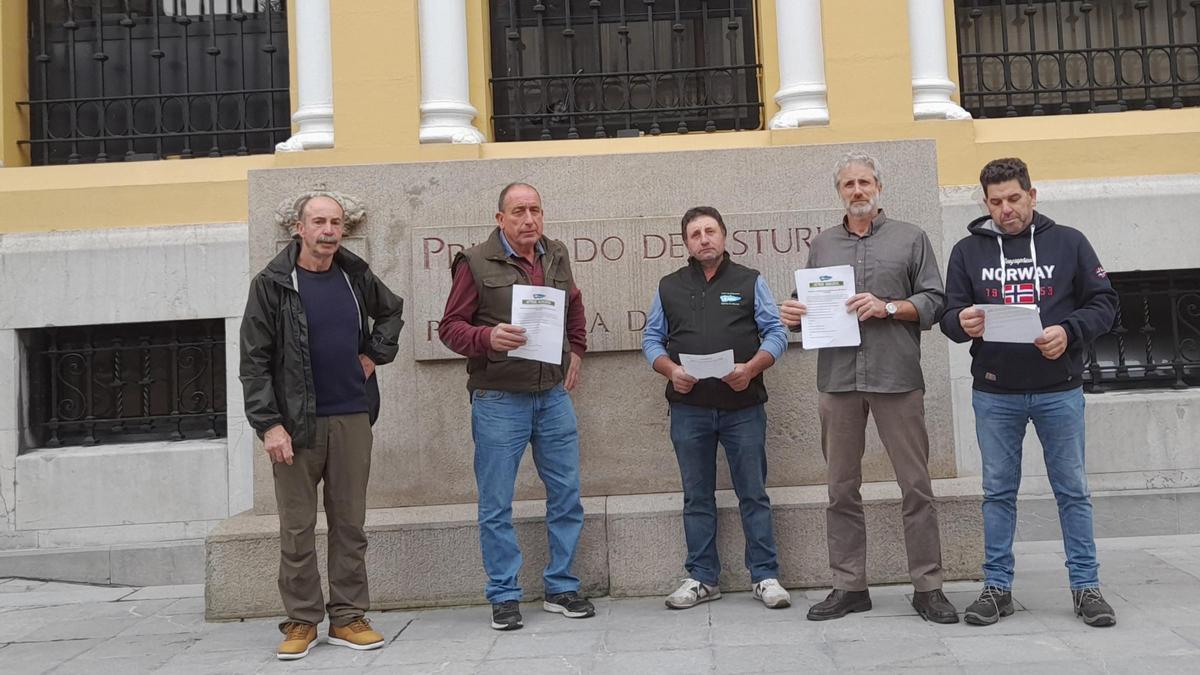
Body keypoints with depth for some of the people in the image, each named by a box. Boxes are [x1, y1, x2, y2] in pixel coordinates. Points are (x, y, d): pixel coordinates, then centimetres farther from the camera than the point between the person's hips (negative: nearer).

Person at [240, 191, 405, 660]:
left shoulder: (356, 276, 6)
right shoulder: (272, 284, -5)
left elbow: (392, 311, 26)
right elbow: (254, 361, -6)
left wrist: (375, 355, 10)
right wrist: (268, 424, -13)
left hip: (352, 418, 3)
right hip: (296, 422, -3)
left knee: (350, 524, 8)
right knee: (297, 529, 4)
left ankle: (348, 618, 18)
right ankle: (301, 621, 17)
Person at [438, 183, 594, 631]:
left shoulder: (556, 257, 10)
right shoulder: (476, 263, -6)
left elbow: (574, 308, 27)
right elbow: (450, 327, -6)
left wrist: (576, 351, 16)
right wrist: (488, 338, -23)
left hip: (553, 395, 5)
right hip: (498, 399, -4)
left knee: (566, 495, 9)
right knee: (496, 504, 3)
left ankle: (561, 588, 24)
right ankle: (504, 597, 17)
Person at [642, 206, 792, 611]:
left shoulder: (750, 281, 9)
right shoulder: (669, 287, 14)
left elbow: (776, 333, 4)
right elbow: (651, 340, 13)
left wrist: (751, 368, -13)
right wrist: (670, 370, -7)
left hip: (743, 406, -1)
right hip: (689, 407, 2)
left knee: (754, 494, 3)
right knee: (697, 497, 8)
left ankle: (765, 576, 12)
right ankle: (701, 578, 17)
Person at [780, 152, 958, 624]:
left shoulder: (910, 238, 9)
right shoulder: (822, 245, 17)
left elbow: (934, 301, 3)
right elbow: (810, 306, 18)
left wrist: (888, 307, -11)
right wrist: (794, 316, -3)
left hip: (897, 377, -2)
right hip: (838, 379, 3)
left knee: (915, 486, 0)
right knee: (842, 488, 6)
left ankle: (927, 587, 10)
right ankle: (849, 586, 16)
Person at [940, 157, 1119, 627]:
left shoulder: (1068, 242, 4)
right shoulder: (968, 250, 6)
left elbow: (1104, 303, 2)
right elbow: (950, 315, 5)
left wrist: (1068, 331, -16)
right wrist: (962, 322, -18)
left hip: (1059, 390, 0)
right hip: (994, 394, 1)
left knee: (1073, 491, 7)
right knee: (998, 492, 8)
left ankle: (1086, 585, 19)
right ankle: (997, 586, 17)